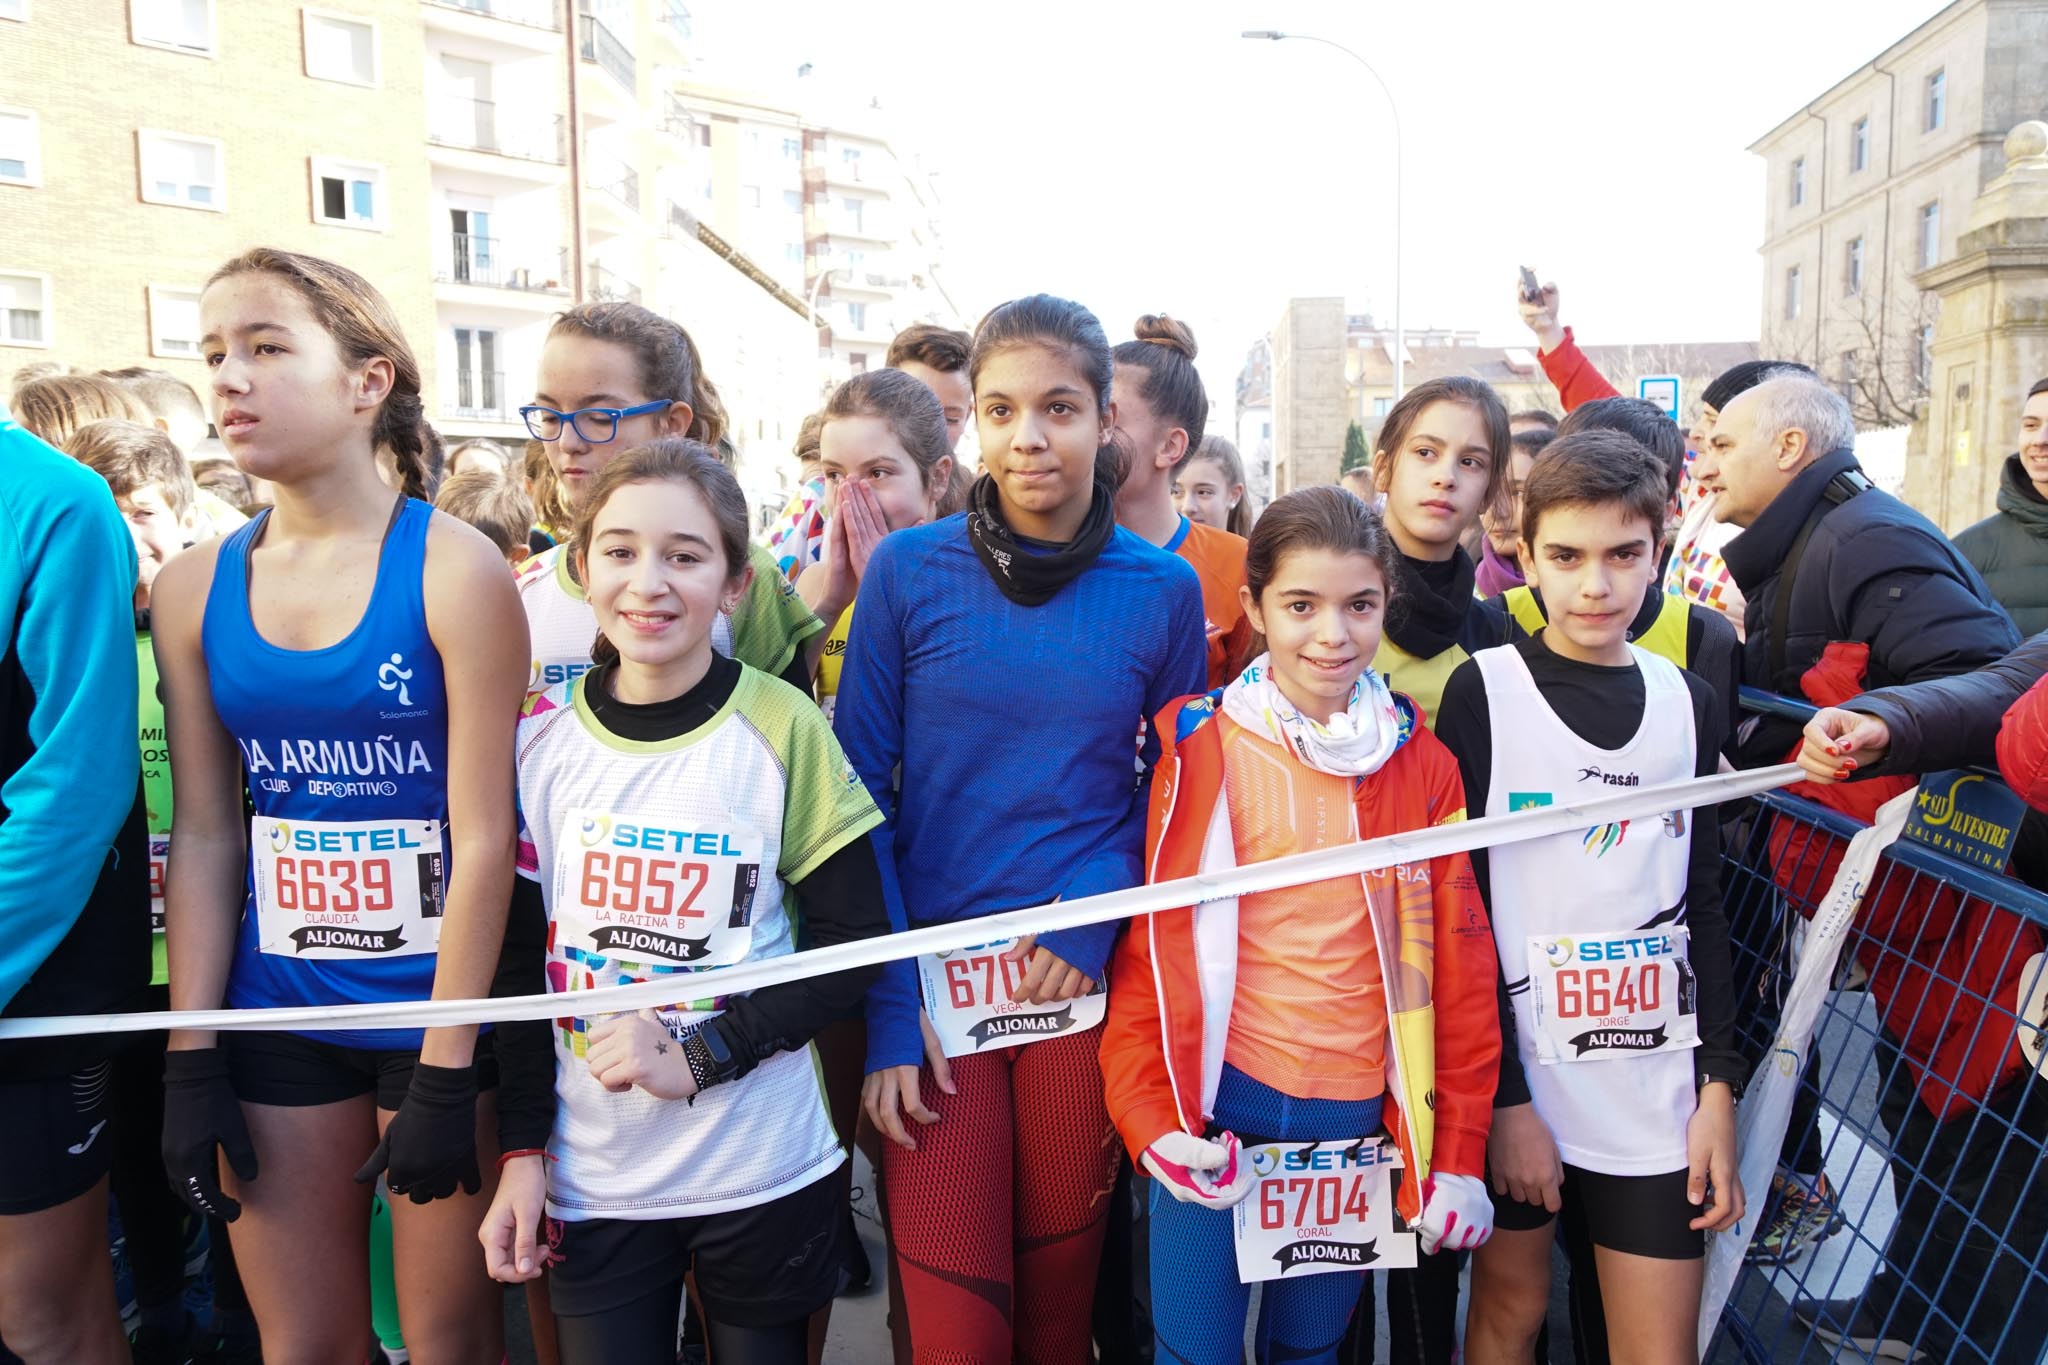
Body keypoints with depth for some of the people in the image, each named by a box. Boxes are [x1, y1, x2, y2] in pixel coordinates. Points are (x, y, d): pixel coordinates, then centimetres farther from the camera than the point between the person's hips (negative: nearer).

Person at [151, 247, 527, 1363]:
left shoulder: (454, 570, -13)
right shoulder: (194, 590, 2)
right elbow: (203, 836, 5)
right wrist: (191, 1062, 4)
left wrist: (445, 1078, -13)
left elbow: (483, 838, -14)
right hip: (275, 1014, 4)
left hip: (437, 1006, -4)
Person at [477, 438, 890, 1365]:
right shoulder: (542, 736, -3)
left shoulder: (783, 729, -11)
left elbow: (854, 946, -8)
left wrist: (695, 1057, -16)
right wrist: (521, 1152, 0)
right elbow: (519, 957, 3)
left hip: (763, 1173, -1)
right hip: (591, 1178, 2)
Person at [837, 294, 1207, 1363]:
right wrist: (884, 1007, -8)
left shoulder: (1163, 590, 0)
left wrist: (1097, 905, -11)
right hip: (933, 980, -1)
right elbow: (859, 791, -2)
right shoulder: (908, 571, -3)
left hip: (1085, 980, 1)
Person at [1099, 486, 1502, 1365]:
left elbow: (1459, 968, 3)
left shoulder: (1422, 766, 1)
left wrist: (1459, 1153, 1)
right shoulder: (1201, 748, -6)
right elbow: (1151, 939, -4)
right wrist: (1152, 1116, -12)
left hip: (1361, 1119, 2)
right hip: (1218, 1107, -2)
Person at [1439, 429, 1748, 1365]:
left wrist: (1719, 1086, 3)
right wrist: (1502, 1094, -11)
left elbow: (1701, 907, 9)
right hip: (1515, 1072, -3)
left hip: (1657, 1080, 3)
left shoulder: (1688, 703, 6)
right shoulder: (1482, 692, -6)